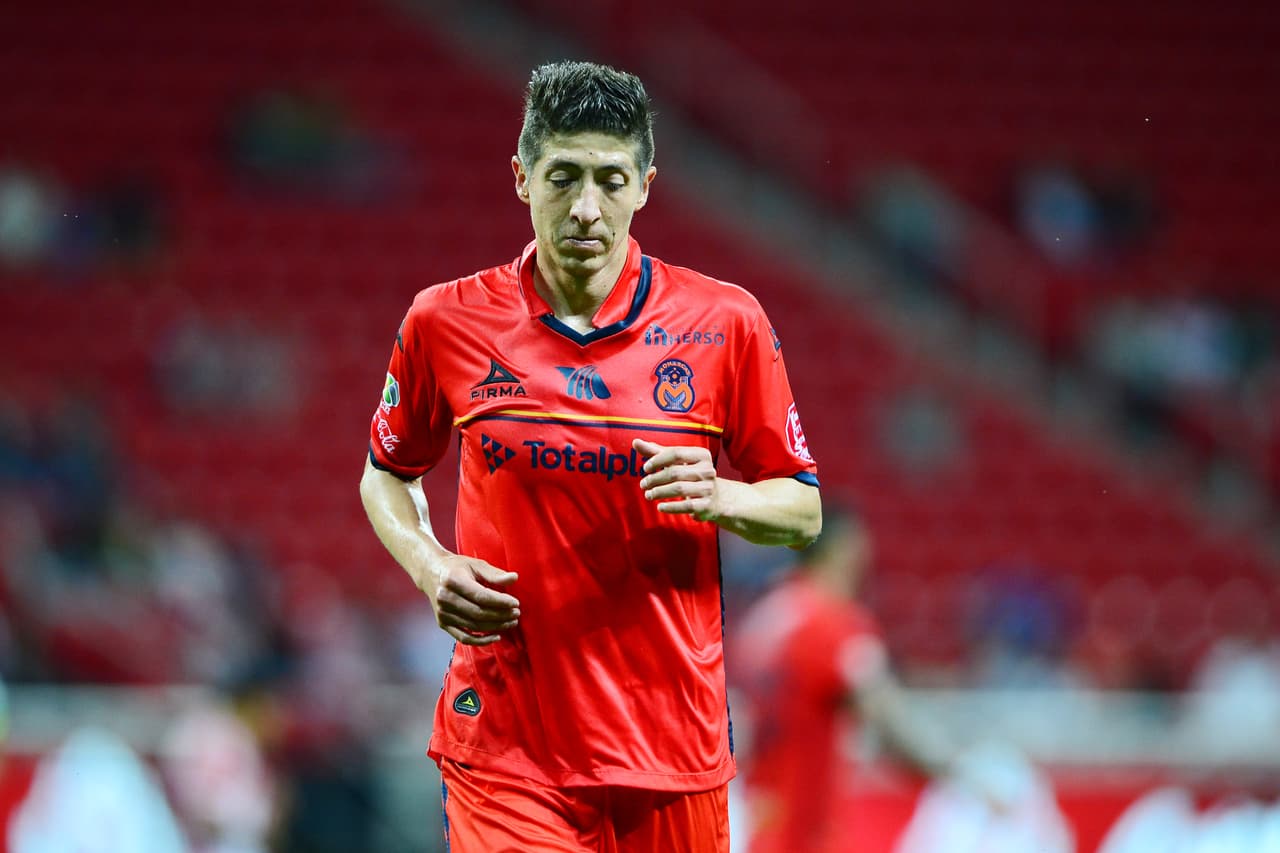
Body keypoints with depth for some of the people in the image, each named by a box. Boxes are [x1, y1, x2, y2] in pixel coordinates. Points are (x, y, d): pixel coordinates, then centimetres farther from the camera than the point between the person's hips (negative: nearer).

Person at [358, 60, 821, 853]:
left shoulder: (727, 324, -1)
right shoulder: (445, 322, 0)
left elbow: (803, 511, 6)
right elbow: (387, 474, 16)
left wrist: (719, 498, -15)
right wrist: (430, 567, -3)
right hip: (504, 748, -1)